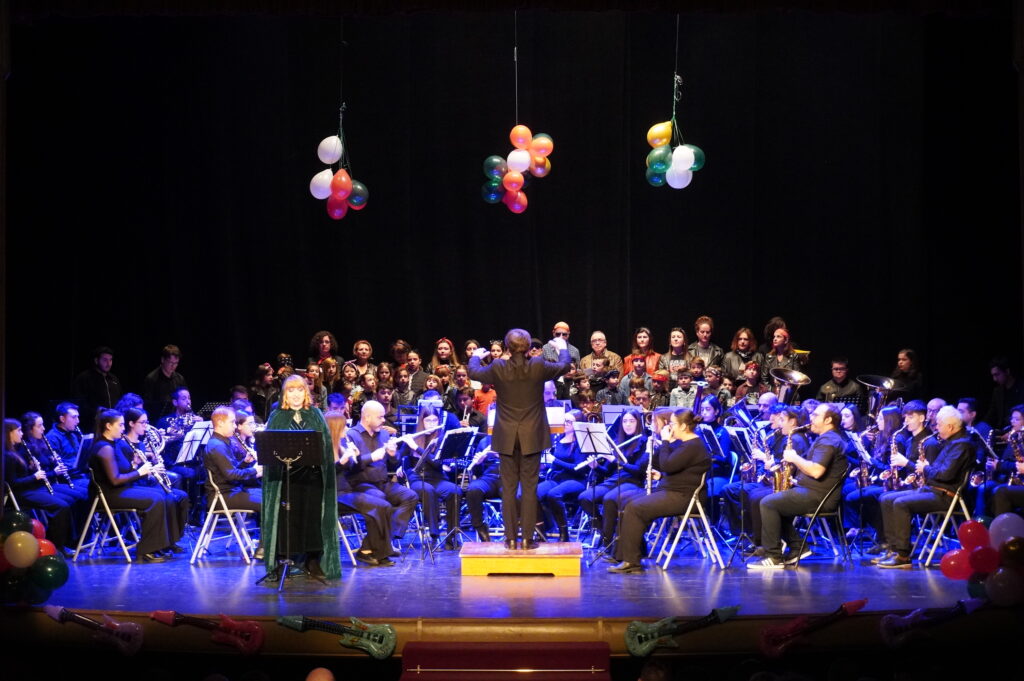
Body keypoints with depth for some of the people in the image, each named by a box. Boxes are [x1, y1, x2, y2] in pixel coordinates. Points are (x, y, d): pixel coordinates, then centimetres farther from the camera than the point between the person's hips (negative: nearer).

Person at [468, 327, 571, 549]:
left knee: (508, 488, 6)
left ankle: (510, 538, 7)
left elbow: (474, 373, 11)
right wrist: (563, 348, 30)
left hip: (506, 437, 0)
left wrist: (475, 357, 33)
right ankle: (527, 538, 3)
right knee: (529, 488, 3)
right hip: (532, 436, 0)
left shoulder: (498, 368, -10)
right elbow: (564, 366, 9)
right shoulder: (538, 367, -10)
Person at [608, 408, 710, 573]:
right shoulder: (683, 443, 18)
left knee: (634, 508, -22)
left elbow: (667, 465, -24)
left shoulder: (693, 446, -16)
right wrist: (660, 475, 8)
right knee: (629, 503, 6)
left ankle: (631, 561, -19)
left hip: (681, 497, -11)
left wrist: (665, 441, -13)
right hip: (669, 490, 11)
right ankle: (625, 555, 6)